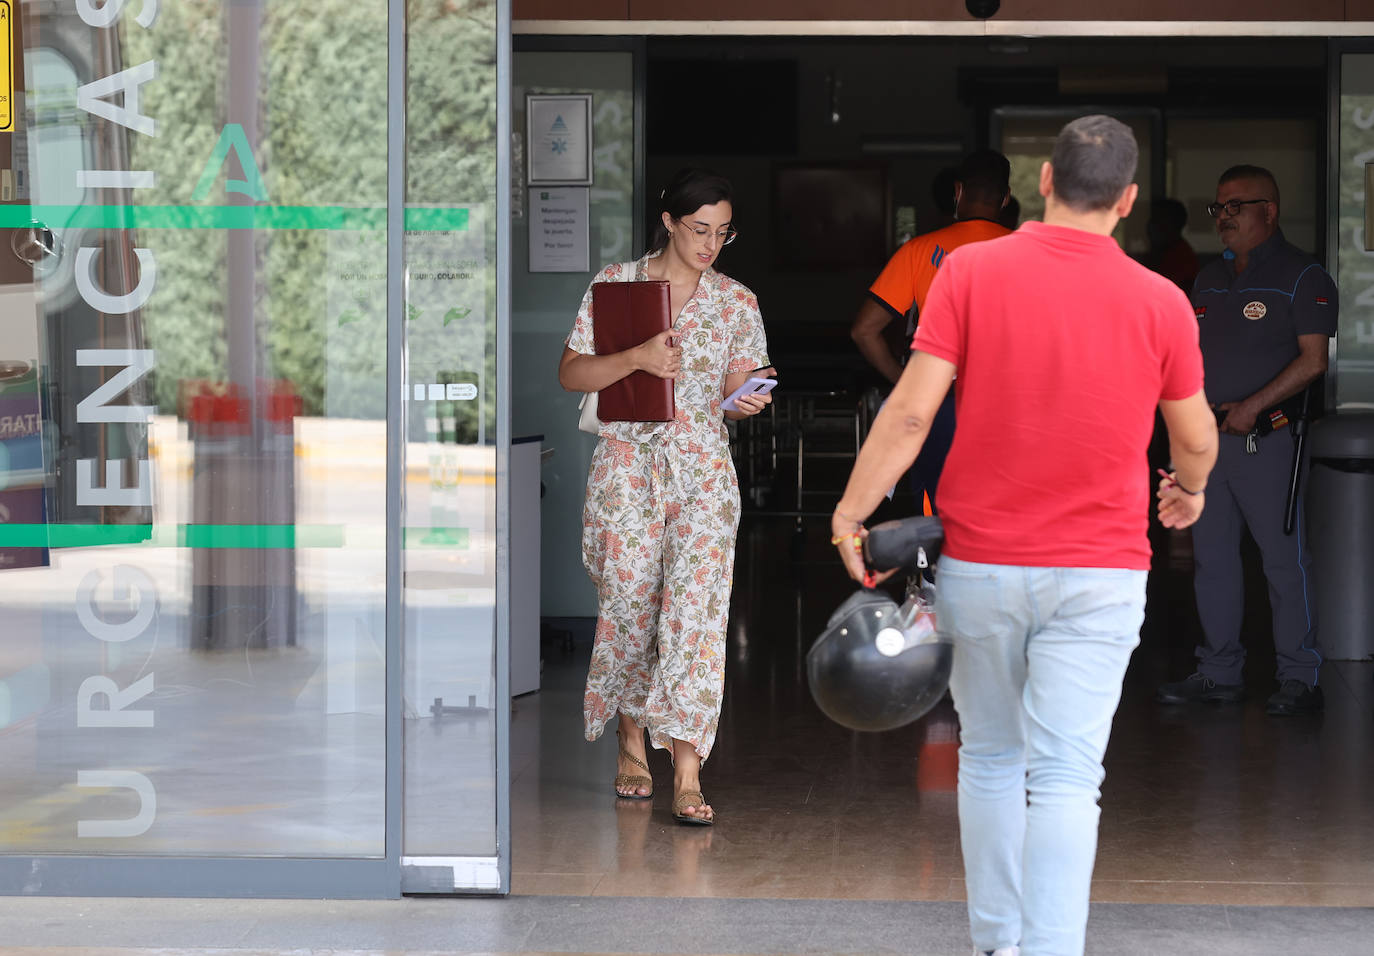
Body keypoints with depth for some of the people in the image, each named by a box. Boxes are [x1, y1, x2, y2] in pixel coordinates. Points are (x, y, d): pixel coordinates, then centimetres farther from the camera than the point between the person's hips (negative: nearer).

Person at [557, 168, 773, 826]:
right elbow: (570, 374, 0)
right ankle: (631, 742, 25)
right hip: (626, 463, 0)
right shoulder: (615, 284, 2)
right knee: (628, 602, 1)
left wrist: (749, 401, -15)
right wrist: (636, 359, -16)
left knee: (696, 608, -10)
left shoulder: (736, 303, 8)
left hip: (703, 470, 1)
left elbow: (736, 393, 9)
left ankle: (687, 776, -14)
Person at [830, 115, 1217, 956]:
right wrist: (1189, 488, 31)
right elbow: (1195, 433, 10)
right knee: (1067, 779, -4)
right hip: (1098, 572, -1)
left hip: (981, 563, 1)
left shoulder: (972, 270, -6)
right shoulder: (1161, 302, -3)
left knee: (990, 758, 18)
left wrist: (852, 511, -2)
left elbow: (911, 410, -10)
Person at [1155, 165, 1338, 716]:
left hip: (1265, 439, -7)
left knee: (1284, 559, -5)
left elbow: (1312, 360, -11)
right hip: (1208, 438, 7)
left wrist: (1252, 406, -17)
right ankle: (1219, 673, 16)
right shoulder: (1210, 278, 18)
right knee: (1212, 557, 9)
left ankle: (1299, 680, 0)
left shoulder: (1301, 276, -4)